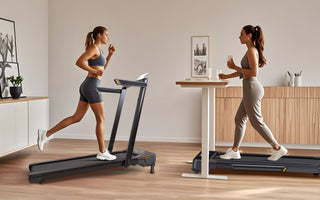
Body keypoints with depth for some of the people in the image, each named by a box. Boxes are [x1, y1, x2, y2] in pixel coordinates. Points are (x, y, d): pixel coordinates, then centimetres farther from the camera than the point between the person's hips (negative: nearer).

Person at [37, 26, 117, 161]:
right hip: (91, 86, -10)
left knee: (76, 118, 9)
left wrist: (110, 54, 19)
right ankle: (102, 152, 7)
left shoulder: (98, 49, 19)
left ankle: (46, 134, 10)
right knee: (101, 119, -1)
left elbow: (103, 68, 29)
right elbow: (79, 62, -18)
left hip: (87, 87, 10)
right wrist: (94, 71, -16)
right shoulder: (93, 48, -9)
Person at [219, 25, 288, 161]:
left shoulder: (251, 50, -13)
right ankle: (234, 151, 19)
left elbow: (254, 73, -22)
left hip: (252, 87, -10)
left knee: (256, 122, -2)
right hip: (251, 88, 10)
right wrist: (226, 76, 24)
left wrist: (235, 67, -16)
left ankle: (277, 148, 6)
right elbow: (243, 72, 24)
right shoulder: (252, 50, 16)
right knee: (239, 119, 12)